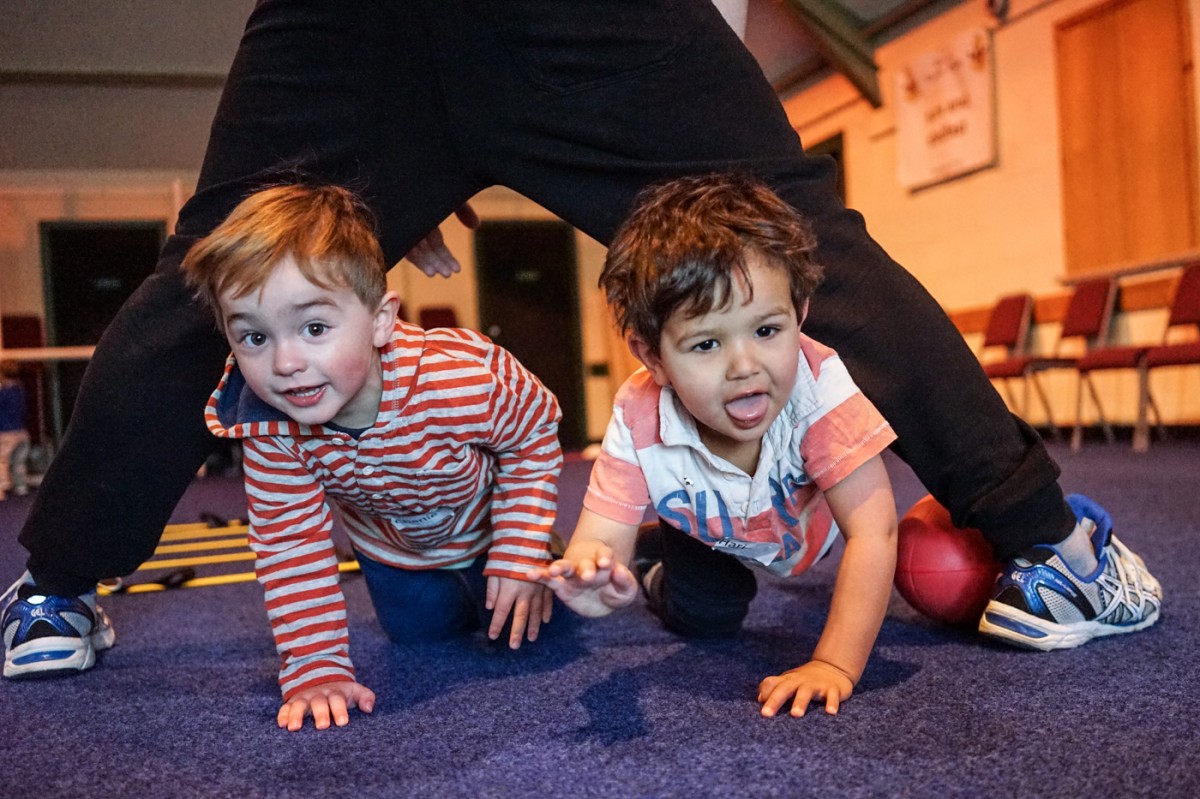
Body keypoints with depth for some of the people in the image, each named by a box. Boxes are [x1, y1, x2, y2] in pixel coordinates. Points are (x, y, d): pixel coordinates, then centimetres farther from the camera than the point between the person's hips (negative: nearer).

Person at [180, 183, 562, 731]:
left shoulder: (466, 381, -43)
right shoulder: (269, 429, -33)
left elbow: (536, 435, -22)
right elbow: (290, 544, -25)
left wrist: (519, 558, -24)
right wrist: (316, 670, -30)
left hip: (490, 519, -3)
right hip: (392, 546, 3)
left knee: (523, 631, 2)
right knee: (419, 632, 15)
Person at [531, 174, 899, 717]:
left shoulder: (819, 387, -45)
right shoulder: (638, 422, -39)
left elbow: (873, 533, -44)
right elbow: (599, 538, -41)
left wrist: (835, 664, -49)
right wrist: (595, 574, -67)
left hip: (813, 517, 1)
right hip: (712, 532, 0)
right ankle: (659, 555, 25)